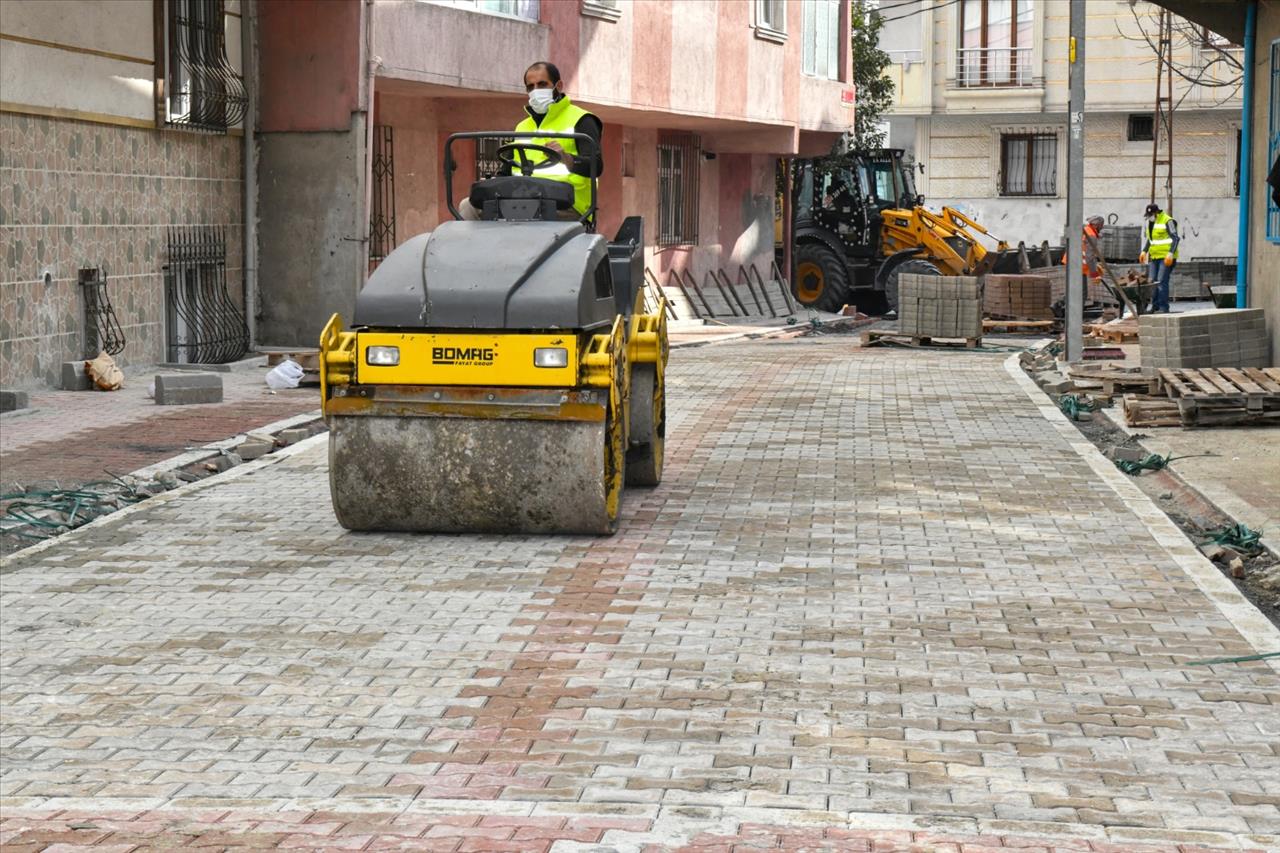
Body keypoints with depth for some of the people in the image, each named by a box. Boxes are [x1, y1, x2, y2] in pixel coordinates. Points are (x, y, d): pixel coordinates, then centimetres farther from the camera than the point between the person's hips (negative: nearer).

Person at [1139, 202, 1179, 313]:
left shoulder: (1168, 221, -11)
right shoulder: (1150, 222, 15)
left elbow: (1176, 238, -15)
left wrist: (1171, 254, -23)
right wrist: (1144, 251, 17)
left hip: (1166, 258, -9)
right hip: (1154, 257, 9)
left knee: (1161, 282, -13)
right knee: (1152, 281, 6)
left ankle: (1163, 307, -10)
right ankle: (1155, 306, 12)